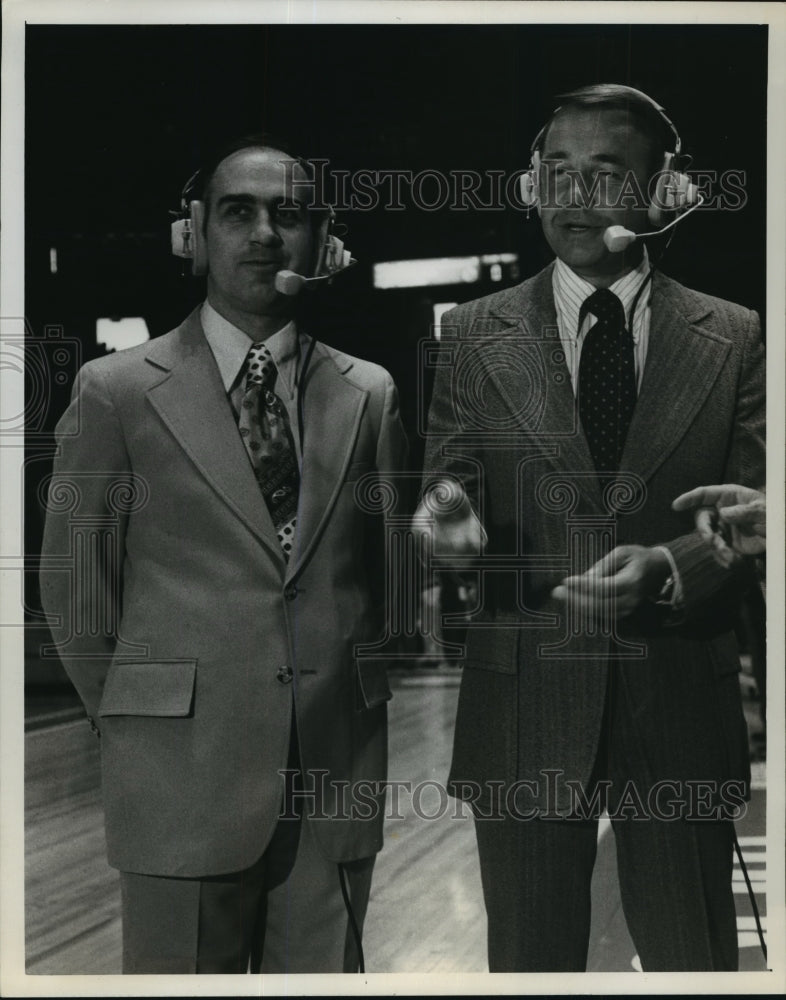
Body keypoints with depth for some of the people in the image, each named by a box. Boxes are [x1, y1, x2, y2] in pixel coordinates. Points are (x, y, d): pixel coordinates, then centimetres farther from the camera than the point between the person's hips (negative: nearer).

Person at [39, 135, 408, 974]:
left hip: (339, 776, 3)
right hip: (181, 776, -2)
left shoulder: (367, 394, 9)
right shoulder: (117, 391, 0)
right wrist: (133, 723, 6)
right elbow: (72, 586, 4)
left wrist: (368, 688, 11)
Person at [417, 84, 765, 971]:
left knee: (694, 961, 12)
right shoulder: (475, 335, 5)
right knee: (531, 959, 11)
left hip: (681, 707, 0)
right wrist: (449, 517, -23)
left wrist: (664, 566, -21)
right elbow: (450, 488, 1)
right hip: (525, 703, 0)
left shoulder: (734, 339, 3)